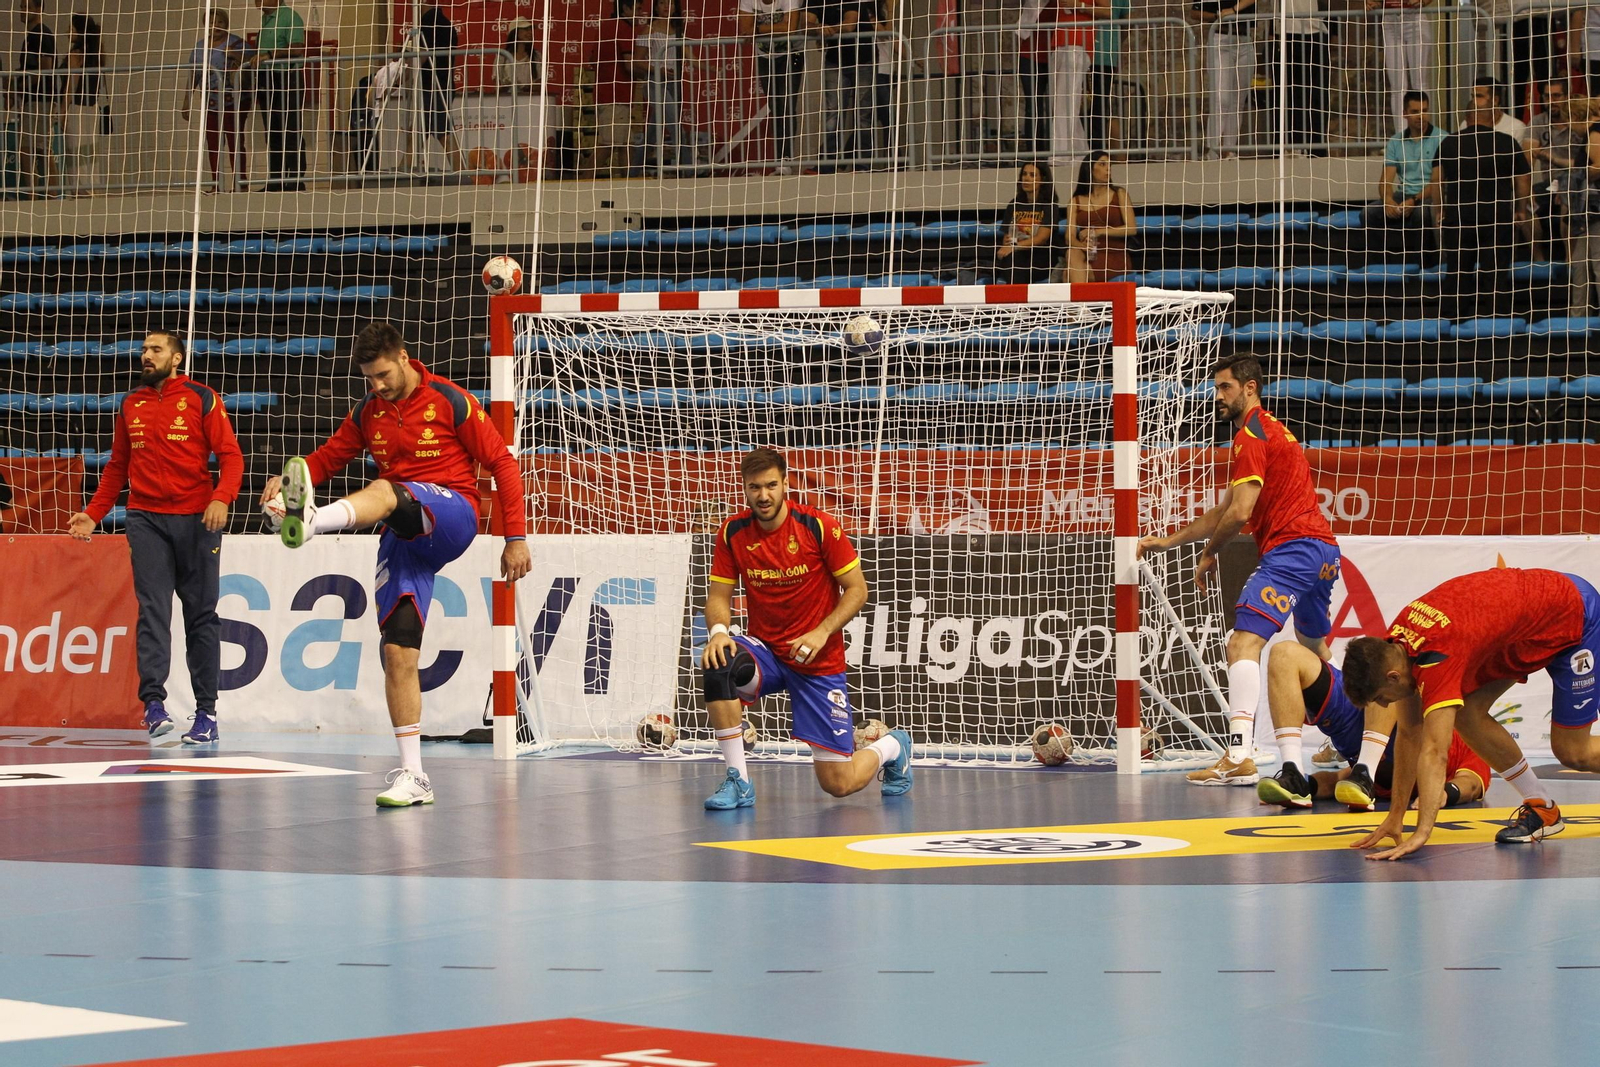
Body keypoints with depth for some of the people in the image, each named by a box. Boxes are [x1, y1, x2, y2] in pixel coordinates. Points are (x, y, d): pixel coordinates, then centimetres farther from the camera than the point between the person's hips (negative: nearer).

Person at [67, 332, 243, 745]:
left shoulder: (202, 399, 2)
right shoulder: (130, 406, 14)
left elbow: (230, 455, -3)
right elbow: (117, 467, 20)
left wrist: (221, 498, -19)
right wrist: (93, 514, 11)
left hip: (196, 520, -2)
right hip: (146, 519, 2)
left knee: (201, 615, 2)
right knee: (152, 610, -9)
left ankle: (206, 712, 4)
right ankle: (153, 701, -15)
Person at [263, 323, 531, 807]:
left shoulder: (449, 401, -2)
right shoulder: (367, 413, 12)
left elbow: (502, 463, -1)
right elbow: (328, 458, 16)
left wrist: (516, 537, -5)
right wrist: (290, 476, -8)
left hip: (452, 517, -5)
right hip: (403, 537, 5)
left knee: (384, 491, -35)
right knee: (397, 651, -6)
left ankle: (309, 522, -68)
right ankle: (413, 776, -3)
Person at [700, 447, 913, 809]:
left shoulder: (819, 526, -13)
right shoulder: (732, 533, -5)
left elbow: (857, 589, -7)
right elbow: (719, 595, -1)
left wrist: (822, 632, -22)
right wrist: (719, 630, -24)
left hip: (819, 661, -3)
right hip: (765, 653, 3)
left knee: (838, 784, -4)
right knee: (718, 664, -34)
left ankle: (891, 747, 33)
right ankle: (738, 782, -22)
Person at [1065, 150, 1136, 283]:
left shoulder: (1119, 194, 10)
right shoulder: (1076, 201, 13)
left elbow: (1132, 229, -1)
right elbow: (1070, 236, 0)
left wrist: (1097, 232, -8)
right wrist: (1082, 245, -24)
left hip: (1115, 258, -2)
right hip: (1089, 257, 2)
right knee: (1073, 253, -35)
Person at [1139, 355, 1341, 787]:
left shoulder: (1251, 435, -7)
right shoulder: (1271, 430, 25)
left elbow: (1239, 513, -15)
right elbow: (1223, 513, 26)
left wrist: (1208, 555, 1)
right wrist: (1167, 542, 23)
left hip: (1292, 548, -11)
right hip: (1324, 551, 11)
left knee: (1243, 642, -20)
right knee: (1314, 649, 28)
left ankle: (1239, 756, -34)